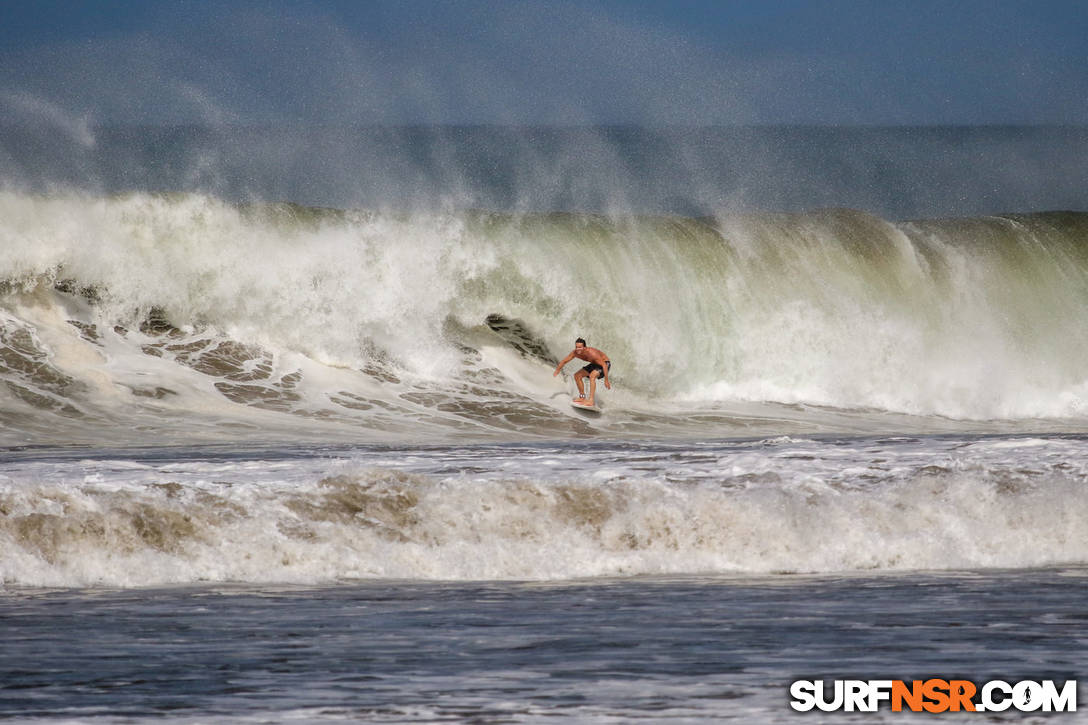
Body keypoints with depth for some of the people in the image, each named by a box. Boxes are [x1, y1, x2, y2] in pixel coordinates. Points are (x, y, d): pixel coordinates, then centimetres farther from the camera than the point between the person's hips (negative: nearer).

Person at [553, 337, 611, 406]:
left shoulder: (592, 353, -37)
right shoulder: (575, 353, -17)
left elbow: (604, 365, -35)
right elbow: (564, 361, 0)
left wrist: (606, 380, -36)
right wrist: (556, 371, 1)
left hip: (605, 363, -8)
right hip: (594, 364, 8)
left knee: (592, 375, -33)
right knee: (577, 376, 5)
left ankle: (591, 401, -34)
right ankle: (582, 397, 18)